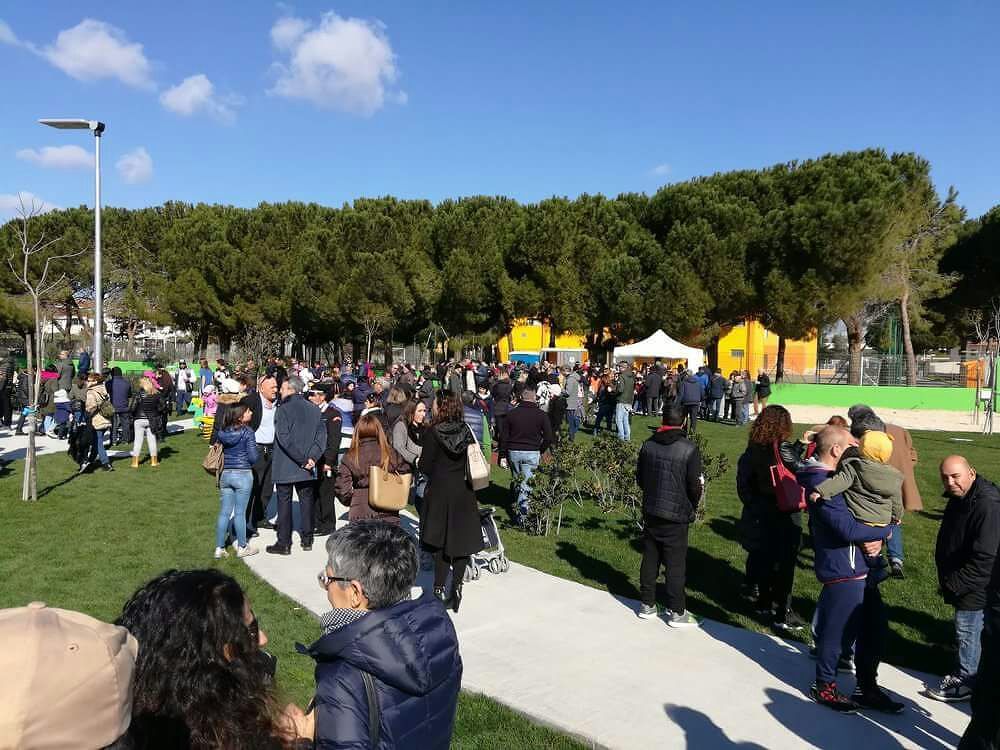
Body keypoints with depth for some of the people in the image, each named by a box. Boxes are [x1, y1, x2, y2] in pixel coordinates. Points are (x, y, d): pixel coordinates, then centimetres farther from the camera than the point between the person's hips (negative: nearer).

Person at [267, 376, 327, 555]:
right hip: (307, 468, 5)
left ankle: (284, 543, 8)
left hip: (285, 466, -5)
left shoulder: (283, 409, -12)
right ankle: (307, 540, 20)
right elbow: (321, 435, -1)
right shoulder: (314, 409, 4)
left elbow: (284, 438, -20)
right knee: (306, 501, 13)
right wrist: (312, 457, -8)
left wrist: (303, 459, -15)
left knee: (284, 502, 4)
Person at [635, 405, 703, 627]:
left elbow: (639, 478, 8)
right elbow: (694, 486, -11)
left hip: (650, 513, 5)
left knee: (650, 559, 14)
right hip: (676, 517, -5)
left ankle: (647, 605, 25)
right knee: (675, 563, 5)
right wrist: (692, 508, 8)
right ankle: (676, 612, 13)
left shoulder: (648, 445, 0)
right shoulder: (689, 450, -15)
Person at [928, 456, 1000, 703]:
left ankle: (965, 680, 21)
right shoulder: (961, 496, 3)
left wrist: (954, 584, -21)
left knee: (968, 631, 5)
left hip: (975, 587, -9)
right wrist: (949, 581, 14)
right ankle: (964, 672, 36)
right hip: (960, 581, 9)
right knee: (967, 630, 21)